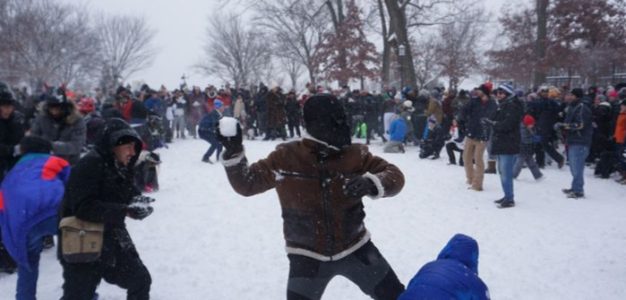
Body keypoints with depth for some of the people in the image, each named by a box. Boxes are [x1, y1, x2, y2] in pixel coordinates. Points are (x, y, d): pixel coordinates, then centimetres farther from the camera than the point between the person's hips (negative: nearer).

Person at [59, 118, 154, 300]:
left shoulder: (121, 167, 4)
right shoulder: (89, 166, -22)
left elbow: (128, 194, 11)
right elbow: (85, 208, -30)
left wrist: (138, 202, -13)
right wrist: (126, 211, -34)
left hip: (113, 241, 8)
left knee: (140, 280, 13)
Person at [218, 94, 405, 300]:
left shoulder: (354, 155, -13)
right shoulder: (285, 158, -15)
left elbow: (394, 175, -12)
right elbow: (247, 183, -5)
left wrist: (370, 183, -34)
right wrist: (234, 153, -21)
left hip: (354, 247, 2)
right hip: (306, 254, -1)